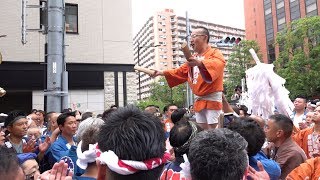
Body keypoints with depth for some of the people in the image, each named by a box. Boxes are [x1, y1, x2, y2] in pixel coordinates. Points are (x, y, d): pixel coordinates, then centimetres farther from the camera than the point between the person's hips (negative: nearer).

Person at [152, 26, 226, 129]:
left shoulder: (215, 53, -7)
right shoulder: (193, 58, 16)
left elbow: (217, 64, -31)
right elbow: (180, 72, 20)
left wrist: (200, 63, -50)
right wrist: (162, 73, 9)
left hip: (212, 99, -7)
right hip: (199, 100, 7)